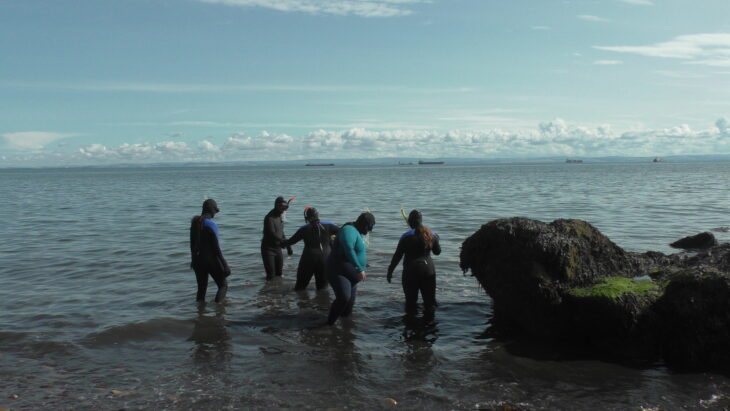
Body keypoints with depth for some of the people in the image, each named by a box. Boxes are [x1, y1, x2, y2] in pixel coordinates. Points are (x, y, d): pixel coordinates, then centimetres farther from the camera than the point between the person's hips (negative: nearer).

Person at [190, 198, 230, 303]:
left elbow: (192, 244, 12)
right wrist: (224, 264, -11)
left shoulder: (195, 223, 3)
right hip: (211, 259, -6)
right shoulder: (211, 225, -17)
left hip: (198, 260, 6)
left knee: (201, 288, 15)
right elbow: (216, 247, -17)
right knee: (223, 285, 8)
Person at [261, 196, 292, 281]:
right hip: (268, 249, -8)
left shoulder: (280, 216, 9)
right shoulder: (269, 218, -19)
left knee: (279, 273, 12)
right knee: (271, 274, -10)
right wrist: (285, 242, -43)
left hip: (278, 248, 8)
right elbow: (272, 234, -31)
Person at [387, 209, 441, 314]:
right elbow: (437, 251, 15)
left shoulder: (407, 236, -11)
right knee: (429, 300, 14)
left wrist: (390, 271, -3)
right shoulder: (432, 234, 1)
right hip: (428, 270, 4)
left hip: (411, 270, -4)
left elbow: (397, 255, -10)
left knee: (411, 301, 7)